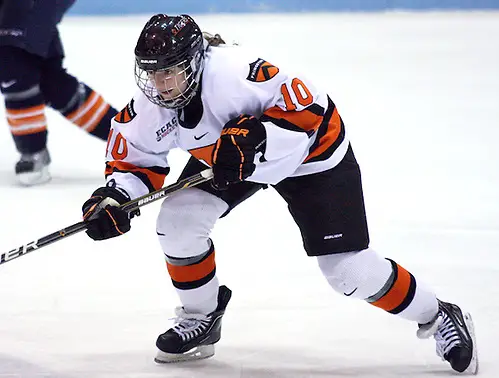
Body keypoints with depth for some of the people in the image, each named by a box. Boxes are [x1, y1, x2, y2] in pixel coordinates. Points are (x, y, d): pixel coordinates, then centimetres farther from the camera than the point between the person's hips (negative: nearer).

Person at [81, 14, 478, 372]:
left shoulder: (234, 72, -39)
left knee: (349, 269, -9)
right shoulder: (148, 107, -18)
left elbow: (306, 104, -33)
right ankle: (201, 318, 13)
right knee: (177, 221, -12)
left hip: (310, 153, -6)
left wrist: (256, 140, -43)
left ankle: (438, 318, 13)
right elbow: (136, 161, -5)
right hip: (226, 156, 6)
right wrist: (112, 197, -23)